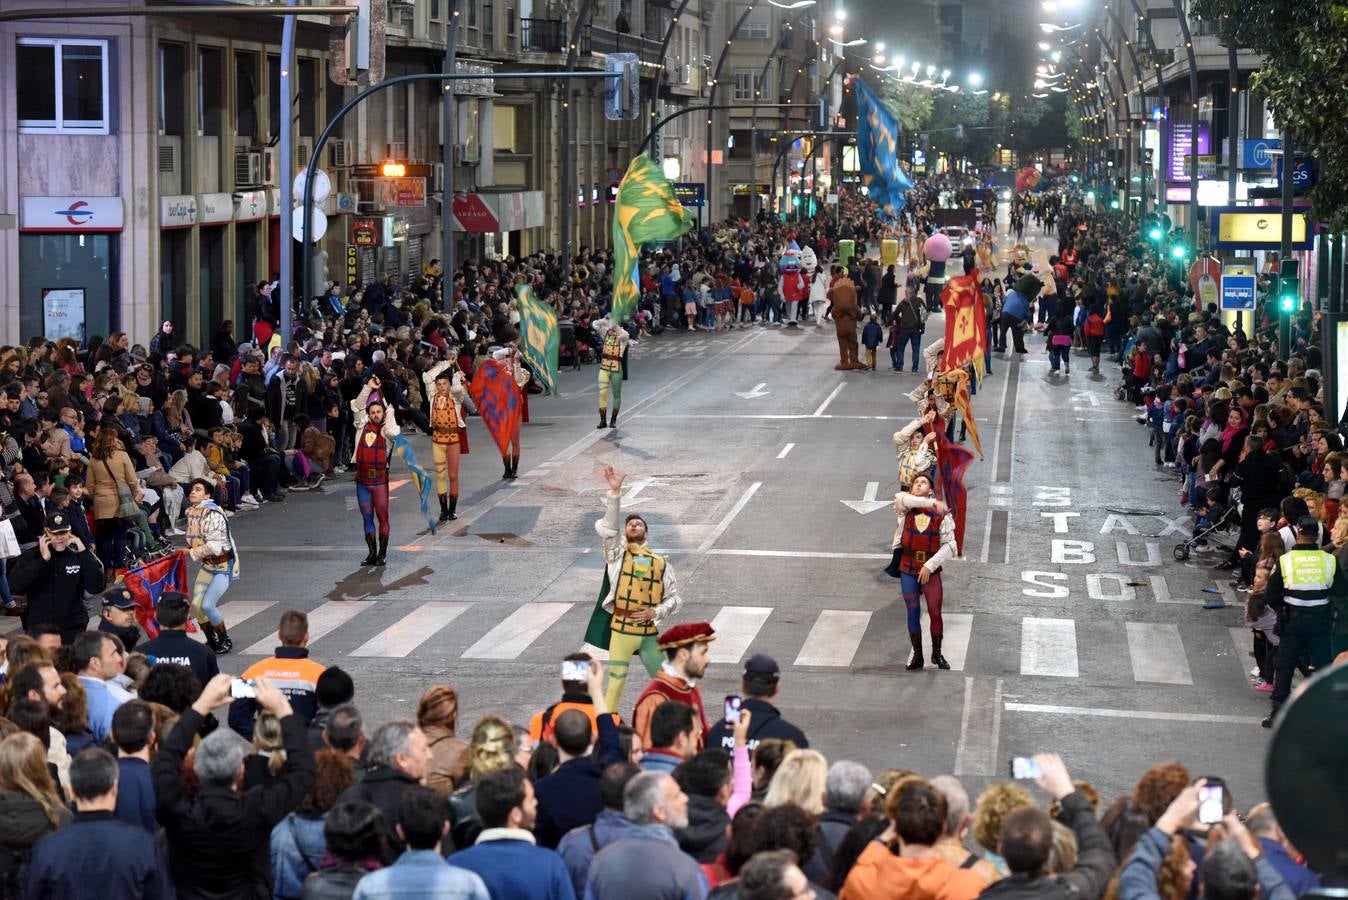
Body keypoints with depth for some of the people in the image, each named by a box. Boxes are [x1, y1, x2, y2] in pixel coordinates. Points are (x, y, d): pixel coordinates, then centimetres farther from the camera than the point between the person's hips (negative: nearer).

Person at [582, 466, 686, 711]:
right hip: (621, 630, -2)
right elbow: (607, 526, -12)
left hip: (649, 632, 2)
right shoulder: (617, 553, 4)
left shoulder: (660, 563, 8)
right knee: (615, 683, 1)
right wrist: (614, 492, -23)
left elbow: (675, 598, 10)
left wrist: (656, 612, -9)